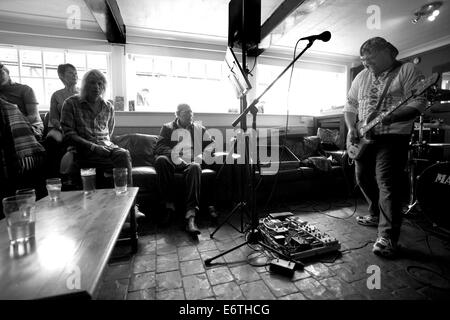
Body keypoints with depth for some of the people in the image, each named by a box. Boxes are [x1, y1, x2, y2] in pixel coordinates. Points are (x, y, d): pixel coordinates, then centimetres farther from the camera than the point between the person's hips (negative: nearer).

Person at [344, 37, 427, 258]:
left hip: (393, 136, -6)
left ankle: (388, 237, -8)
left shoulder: (407, 70, -1)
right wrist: (351, 128, -1)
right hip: (364, 138, 6)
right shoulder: (362, 76, 16)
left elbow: (418, 103, -10)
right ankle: (377, 215, 33)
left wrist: (391, 117, -28)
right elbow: (350, 105, 15)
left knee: (387, 182, -14)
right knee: (363, 178, 12)